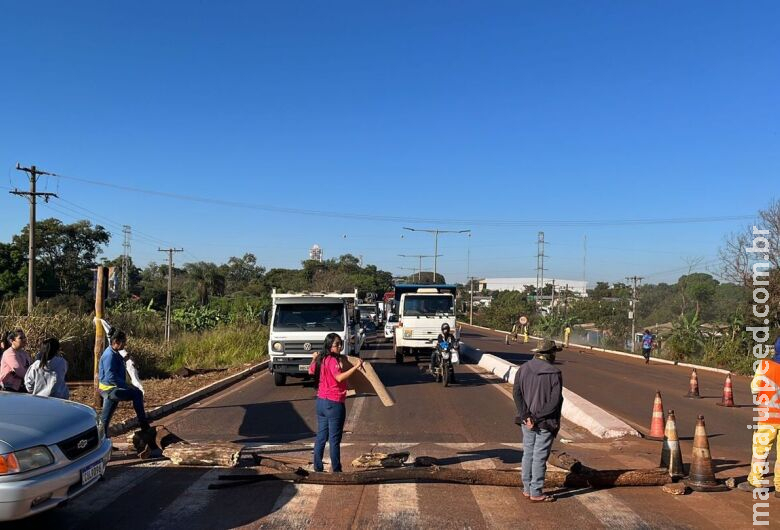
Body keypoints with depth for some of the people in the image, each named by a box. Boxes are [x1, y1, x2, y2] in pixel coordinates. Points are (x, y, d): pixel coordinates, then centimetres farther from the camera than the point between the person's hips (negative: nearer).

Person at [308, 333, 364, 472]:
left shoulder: (321, 359, 7)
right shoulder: (333, 360, -19)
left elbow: (311, 371, 24)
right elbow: (339, 377, -33)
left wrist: (314, 358, 39)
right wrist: (356, 367, -33)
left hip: (321, 402, 8)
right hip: (334, 403, -8)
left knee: (321, 437, 15)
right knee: (335, 440, 1)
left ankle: (317, 468, 21)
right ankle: (336, 470, 8)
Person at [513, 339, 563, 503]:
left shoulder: (523, 369, 1)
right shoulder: (554, 373, -12)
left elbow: (516, 393, -6)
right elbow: (555, 401, -17)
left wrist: (526, 416, -10)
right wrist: (537, 417, -13)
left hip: (527, 421, 5)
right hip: (546, 423, -5)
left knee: (528, 454, 15)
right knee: (539, 458, 3)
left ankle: (527, 489, 23)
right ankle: (536, 493, 10)